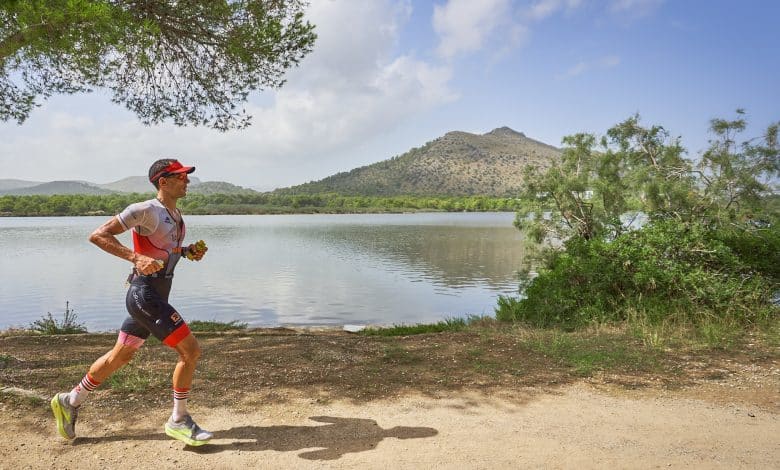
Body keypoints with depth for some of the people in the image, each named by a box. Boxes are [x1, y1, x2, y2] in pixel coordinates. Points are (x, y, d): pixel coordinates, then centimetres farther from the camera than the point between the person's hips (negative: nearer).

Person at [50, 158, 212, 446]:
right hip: (145, 294, -10)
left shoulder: (176, 215, 13)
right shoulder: (146, 210, -14)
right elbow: (98, 235, -15)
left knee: (121, 356, 20)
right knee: (190, 351, -9)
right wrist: (135, 257, -26)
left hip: (154, 296, 10)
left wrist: (188, 251, 7)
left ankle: (70, 402, 37)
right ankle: (179, 422, 5)